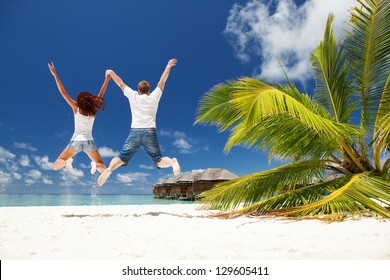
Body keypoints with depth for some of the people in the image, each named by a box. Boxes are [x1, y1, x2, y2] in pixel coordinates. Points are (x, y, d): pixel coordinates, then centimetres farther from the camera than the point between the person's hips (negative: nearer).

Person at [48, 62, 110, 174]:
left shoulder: (76, 108, -5)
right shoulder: (93, 110, -1)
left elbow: (63, 92, -7)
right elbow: (101, 95, 9)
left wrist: (55, 74, -5)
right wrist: (107, 79, 14)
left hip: (76, 141, -1)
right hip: (89, 142, 1)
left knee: (56, 166, 10)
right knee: (103, 169, 9)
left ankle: (67, 161, -22)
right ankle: (95, 164, -24)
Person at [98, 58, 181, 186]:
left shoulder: (133, 96, 13)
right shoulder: (153, 97, 12)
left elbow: (121, 83, 24)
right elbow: (162, 81, 21)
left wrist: (111, 73, 40)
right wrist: (168, 67, 33)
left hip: (134, 132, 1)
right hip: (150, 132, 0)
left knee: (122, 157, 5)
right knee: (159, 161, -1)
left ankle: (109, 169, -22)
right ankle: (172, 162, -31)